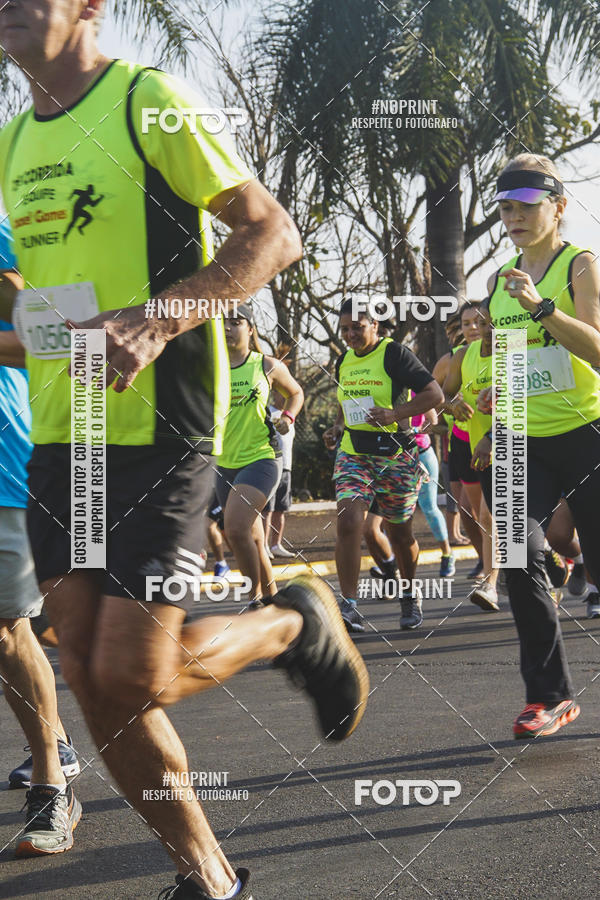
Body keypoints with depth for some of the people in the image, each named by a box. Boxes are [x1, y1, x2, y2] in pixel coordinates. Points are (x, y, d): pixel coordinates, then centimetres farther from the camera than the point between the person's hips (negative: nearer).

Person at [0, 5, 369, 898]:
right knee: (90, 681, 5)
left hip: (155, 429, -7)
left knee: (133, 678, -11)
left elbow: (273, 232, -11)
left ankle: (297, 622, 18)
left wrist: (156, 322, -24)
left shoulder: (148, 101, -7)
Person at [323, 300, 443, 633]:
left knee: (399, 533, 8)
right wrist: (337, 427, 9)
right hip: (353, 453, 4)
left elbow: (435, 394, -12)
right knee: (348, 520, -18)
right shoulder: (344, 362, 12)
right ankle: (348, 606, -18)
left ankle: (410, 597, 33)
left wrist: (395, 413, -23)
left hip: (395, 454, -4)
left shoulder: (394, 353, -7)